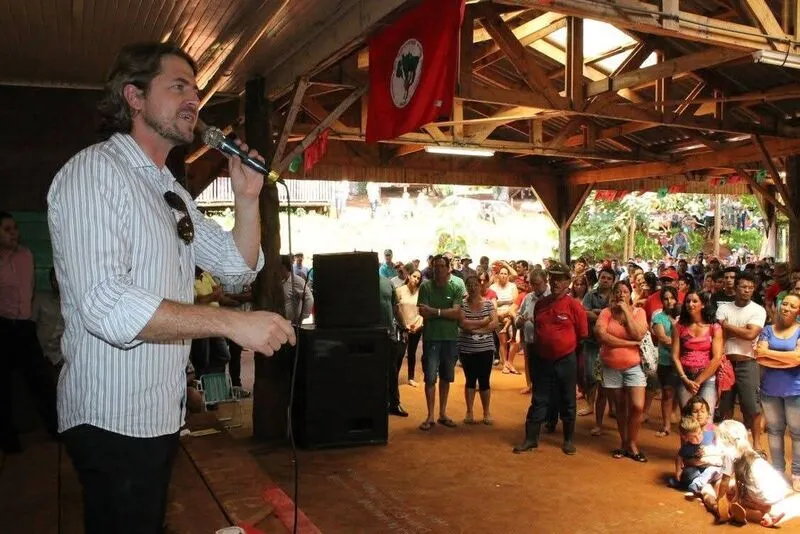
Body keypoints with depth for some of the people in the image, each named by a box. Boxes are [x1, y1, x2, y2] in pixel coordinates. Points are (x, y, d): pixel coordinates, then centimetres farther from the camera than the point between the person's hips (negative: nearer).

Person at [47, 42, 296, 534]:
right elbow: (105, 306, -29)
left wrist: (247, 197, -1)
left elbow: (239, 268, 13)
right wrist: (233, 323, -29)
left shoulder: (173, 192, 14)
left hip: (160, 413, 9)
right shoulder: (95, 172, -16)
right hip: (114, 419, -9)